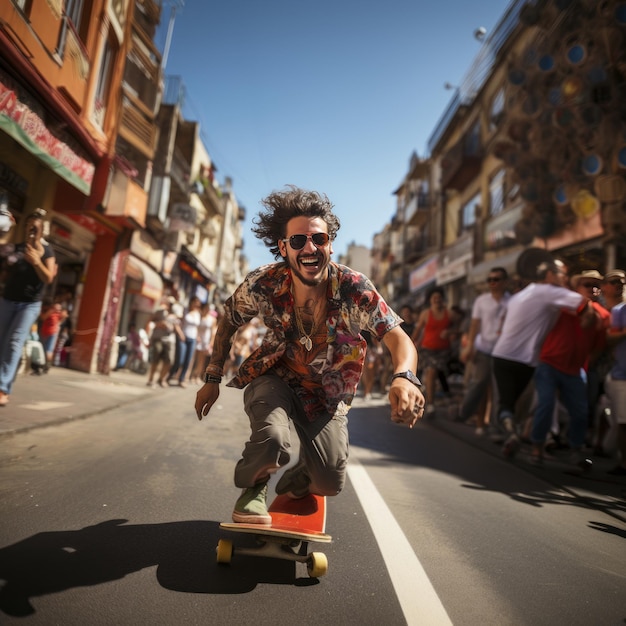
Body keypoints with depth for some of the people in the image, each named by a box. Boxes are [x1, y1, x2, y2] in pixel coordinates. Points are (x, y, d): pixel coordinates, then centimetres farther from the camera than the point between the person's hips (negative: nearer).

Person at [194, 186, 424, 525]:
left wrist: (404, 377, -52)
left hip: (326, 390, 1)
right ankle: (253, 488, 8)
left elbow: (399, 338, -29)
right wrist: (212, 378, -2)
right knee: (271, 442, -31)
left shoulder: (354, 288, -25)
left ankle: (294, 484, 38)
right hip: (274, 376, -1)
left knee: (330, 483, -2)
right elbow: (228, 321, -2)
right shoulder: (263, 285, -22)